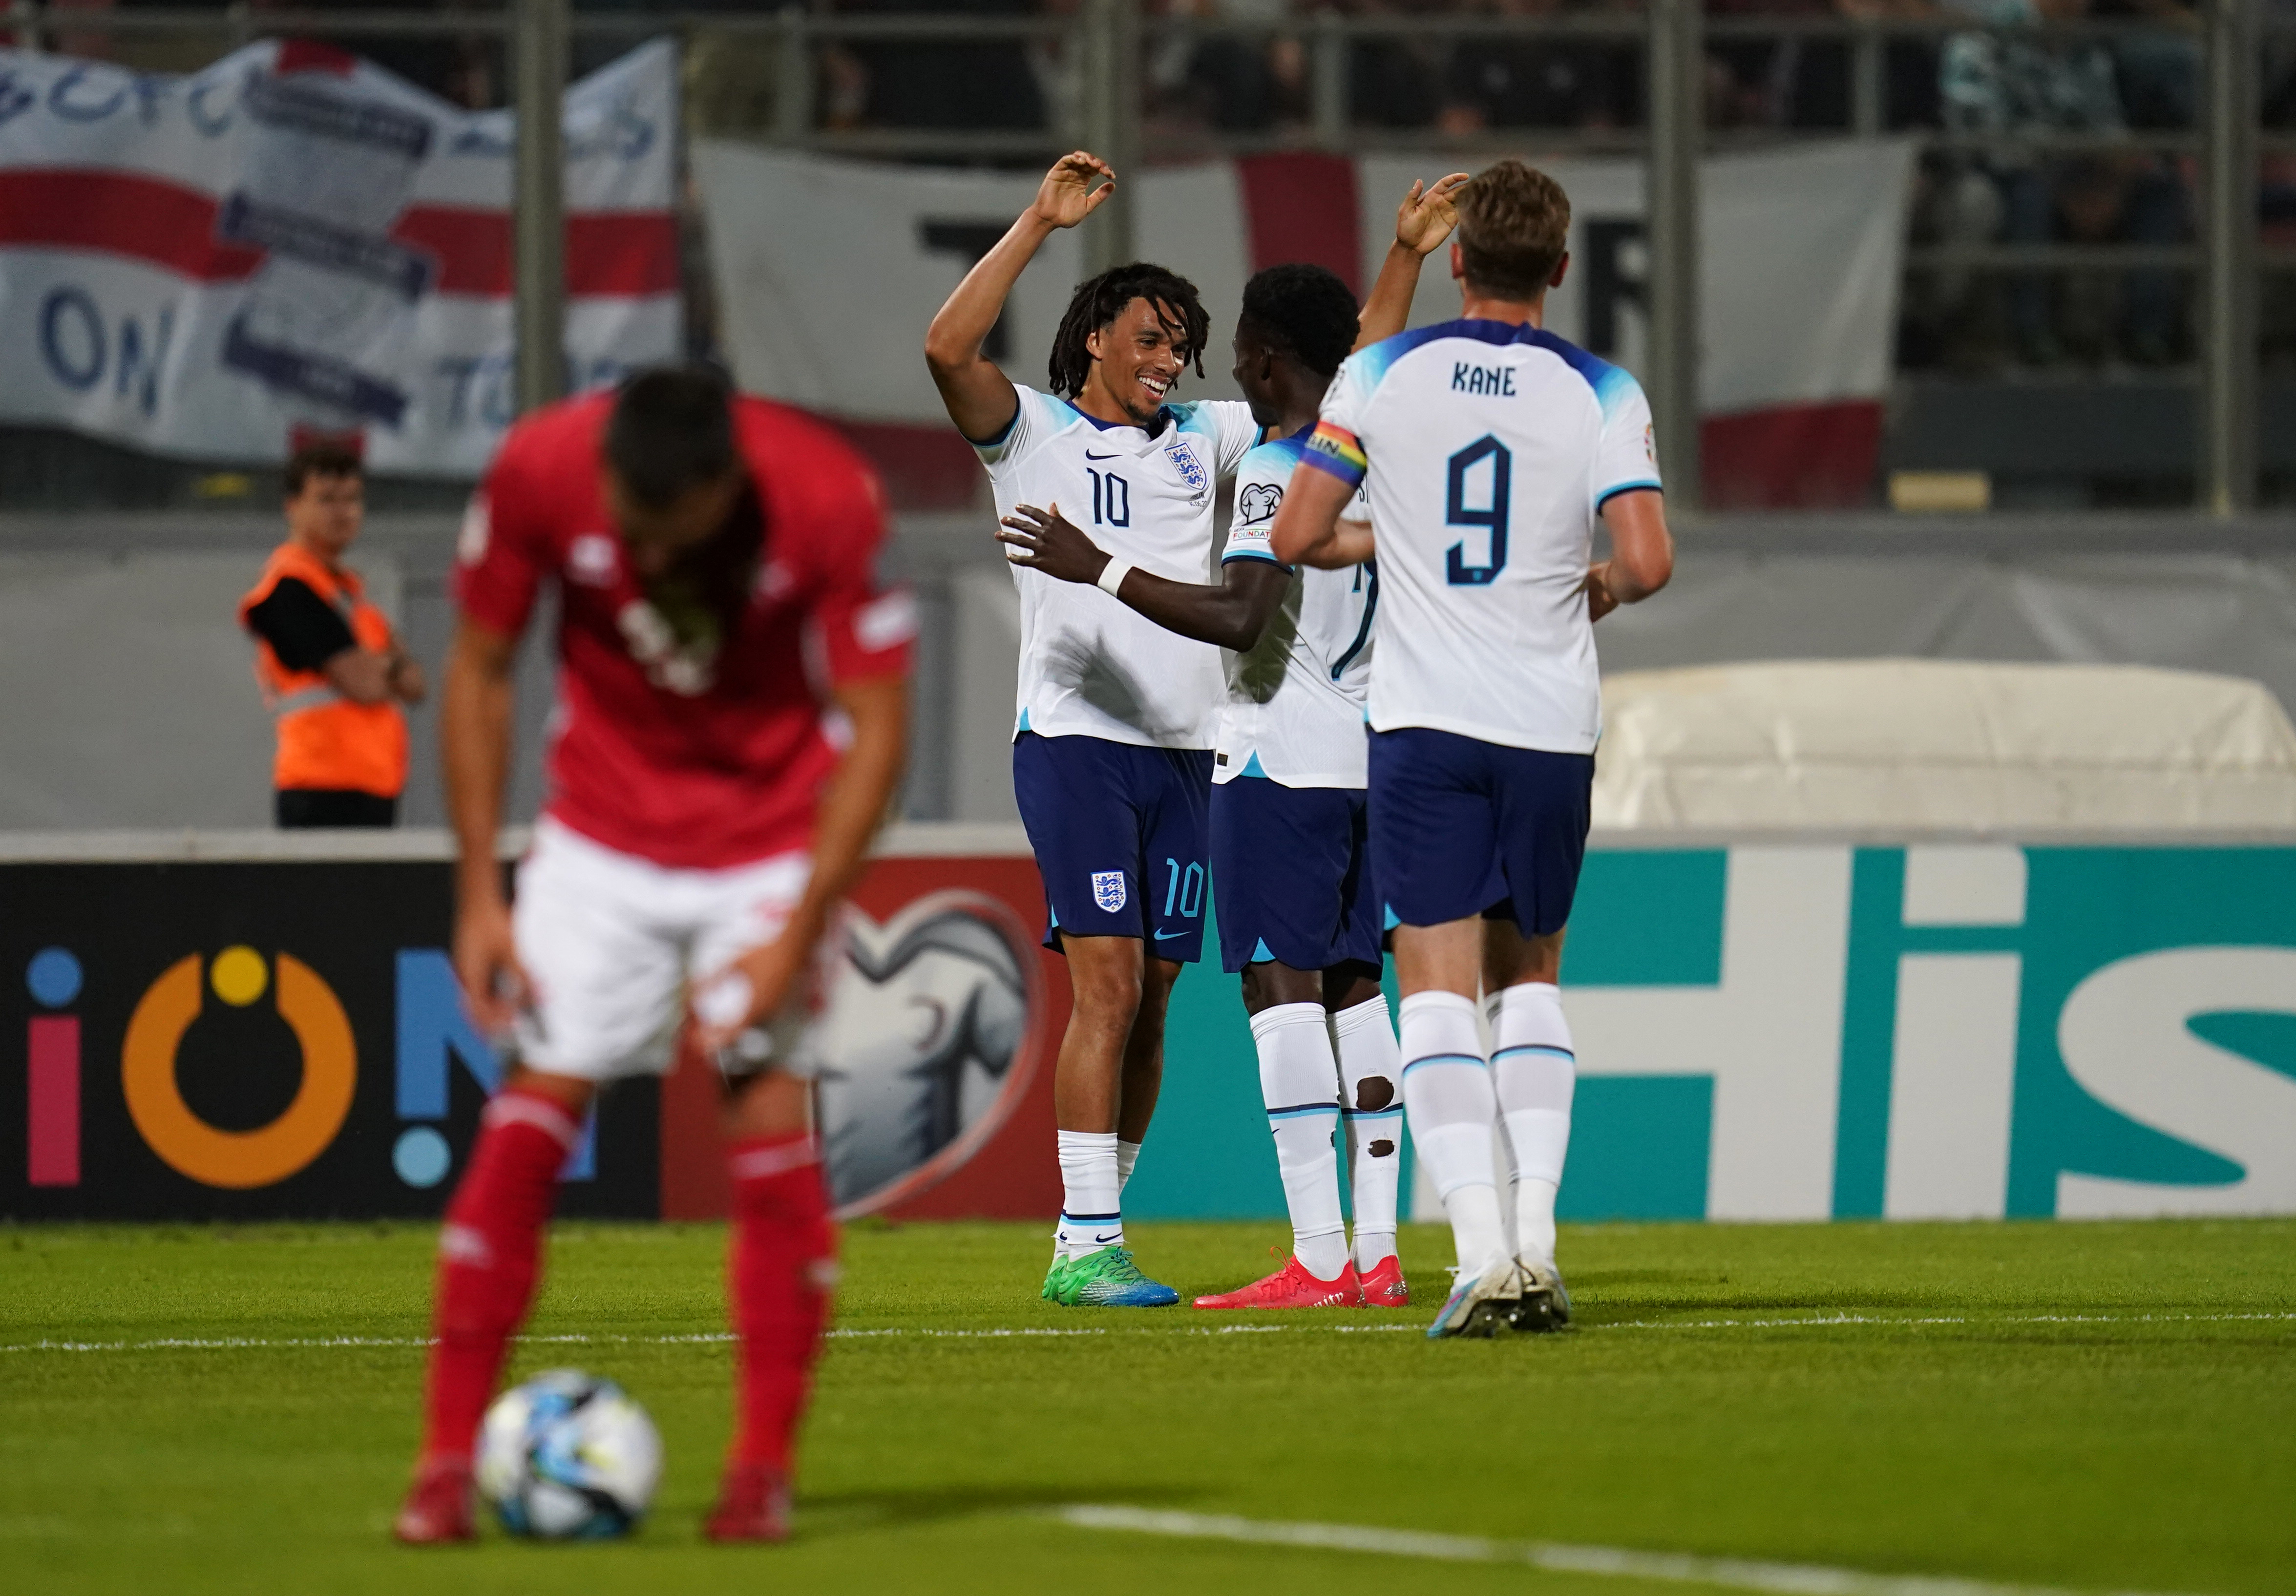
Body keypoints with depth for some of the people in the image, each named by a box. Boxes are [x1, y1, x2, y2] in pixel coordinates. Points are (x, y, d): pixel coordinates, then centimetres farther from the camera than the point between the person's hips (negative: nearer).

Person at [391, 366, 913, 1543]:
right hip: (602, 826, 1)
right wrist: (478, 897, -7)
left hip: (772, 841, -1)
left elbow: (875, 727, -17)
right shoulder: (538, 470, -19)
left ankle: (762, 1472, 0)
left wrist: (796, 936, -23)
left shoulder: (828, 502, -24)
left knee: (769, 1114, -10)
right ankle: (447, 1462, -3)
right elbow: (479, 670, -4)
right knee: (534, 1111, -7)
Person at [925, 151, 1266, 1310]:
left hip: (1184, 750, 6)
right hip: (1075, 738, -6)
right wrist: (1040, 223, -16)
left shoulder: (1200, 439, 16)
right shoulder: (1033, 434, 2)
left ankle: (1088, 1236, 13)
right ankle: (1087, 1246, -15)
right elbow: (949, 348, -16)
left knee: (1149, 997, 5)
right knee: (1108, 985, -14)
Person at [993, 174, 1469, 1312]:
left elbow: (1241, 619, -23)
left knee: (1283, 987, -7)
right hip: (1374, 752, 8)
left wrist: (1099, 571, -20)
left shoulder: (1276, 471, -14)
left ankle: (1319, 1259, -13)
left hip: (1279, 758, -8)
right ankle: (1378, 1253, 7)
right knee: (1354, 987, 10)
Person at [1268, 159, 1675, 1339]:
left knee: (1439, 986, -3)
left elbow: (1294, 537, 0)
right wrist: (1599, 588, 12)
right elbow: (1647, 561, -11)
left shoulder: (1380, 376, 0)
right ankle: (1536, 1239, 5)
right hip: (1552, 722, 1)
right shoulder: (1601, 394, -1)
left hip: (1423, 720, -1)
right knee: (1527, 978, 17)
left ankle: (1480, 1251, -18)